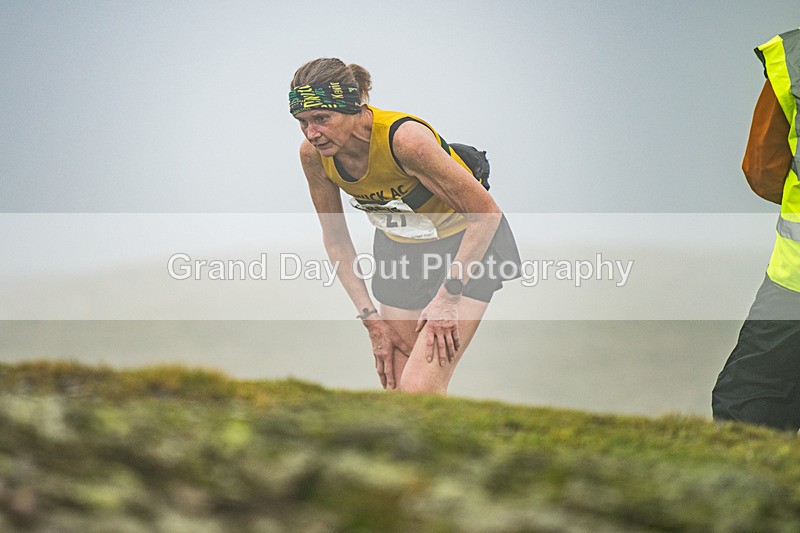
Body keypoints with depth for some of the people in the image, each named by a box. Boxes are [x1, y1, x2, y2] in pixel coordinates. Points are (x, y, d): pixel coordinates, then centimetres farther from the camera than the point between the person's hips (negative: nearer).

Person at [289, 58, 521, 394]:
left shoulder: (405, 138, -33)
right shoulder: (313, 154, -16)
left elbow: (486, 213, -24)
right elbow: (336, 240, 0)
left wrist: (448, 294, -21)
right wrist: (371, 317, -5)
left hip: (465, 243, -6)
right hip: (398, 250, 6)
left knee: (419, 391, -19)